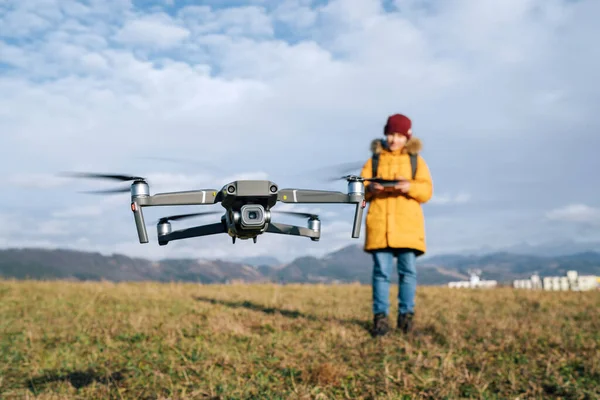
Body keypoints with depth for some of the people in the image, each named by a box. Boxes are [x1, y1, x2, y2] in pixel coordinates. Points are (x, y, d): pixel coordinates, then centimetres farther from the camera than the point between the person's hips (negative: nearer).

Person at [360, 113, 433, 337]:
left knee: (408, 271, -3)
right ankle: (380, 317, 1)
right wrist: (370, 189, -13)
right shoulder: (374, 160, 15)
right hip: (379, 225, 0)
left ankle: (406, 315, 8)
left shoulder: (416, 160, 14)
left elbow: (427, 191, 3)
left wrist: (409, 186, -17)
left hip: (408, 226, 0)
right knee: (381, 271, -3)